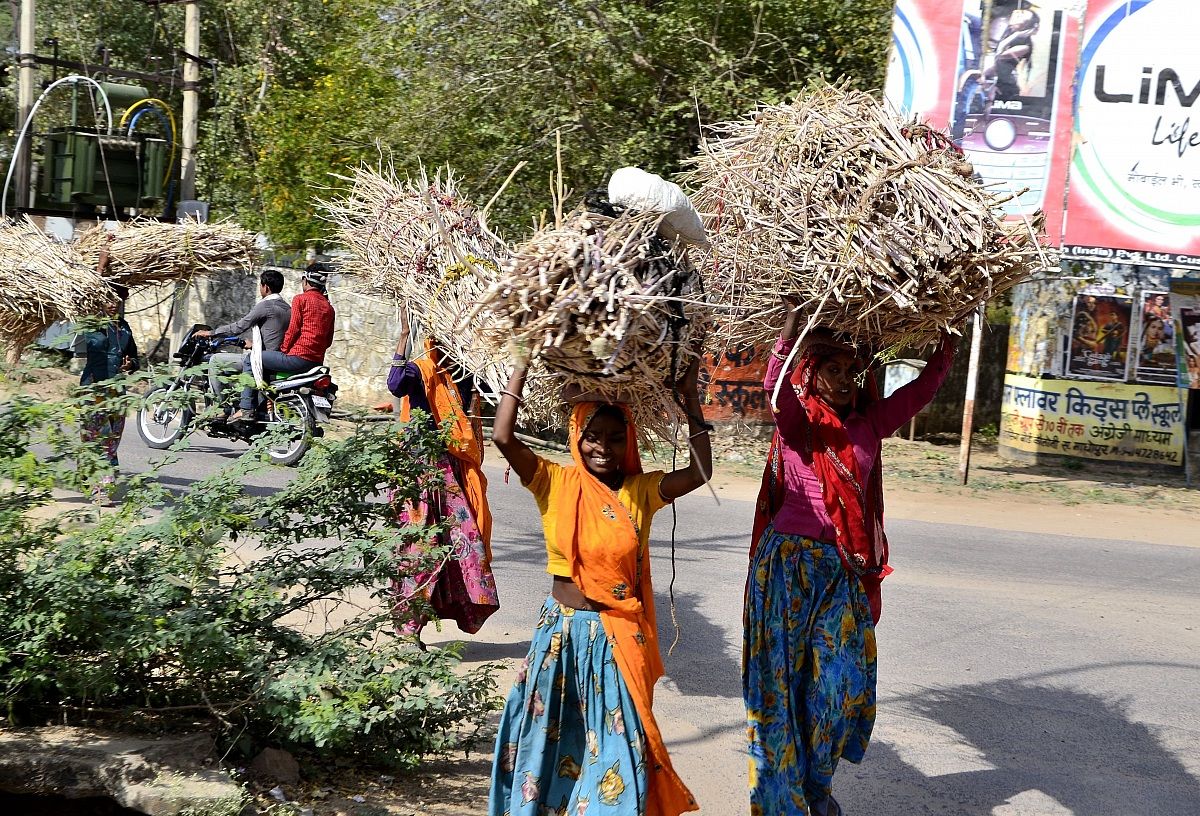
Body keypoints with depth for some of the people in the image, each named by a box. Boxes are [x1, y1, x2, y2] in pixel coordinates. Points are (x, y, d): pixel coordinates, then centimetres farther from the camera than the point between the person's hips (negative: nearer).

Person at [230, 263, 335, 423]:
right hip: (317, 361, 8)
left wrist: (284, 349, 3)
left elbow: (293, 329, -9)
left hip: (297, 357, -8)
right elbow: (328, 341, 17)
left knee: (249, 360, 5)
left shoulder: (300, 299, -4)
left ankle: (246, 408, -2)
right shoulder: (328, 307, 17)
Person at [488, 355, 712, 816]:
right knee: (551, 736, 9)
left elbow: (700, 472, -9)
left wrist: (690, 398, -8)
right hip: (563, 631, -1)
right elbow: (503, 437, -15)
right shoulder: (557, 484, -3)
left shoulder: (641, 491, 1)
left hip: (619, 638, 1)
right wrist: (523, 365, -13)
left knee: (615, 743, 7)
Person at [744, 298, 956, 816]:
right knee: (782, 679, 2)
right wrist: (793, 320, -39)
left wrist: (947, 342, -1)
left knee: (840, 683, 6)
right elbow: (775, 385, -26)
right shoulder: (798, 421, -6)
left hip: (847, 571, 5)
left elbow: (922, 388, 9)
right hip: (789, 564, -4)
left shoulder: (869, 424, 8)